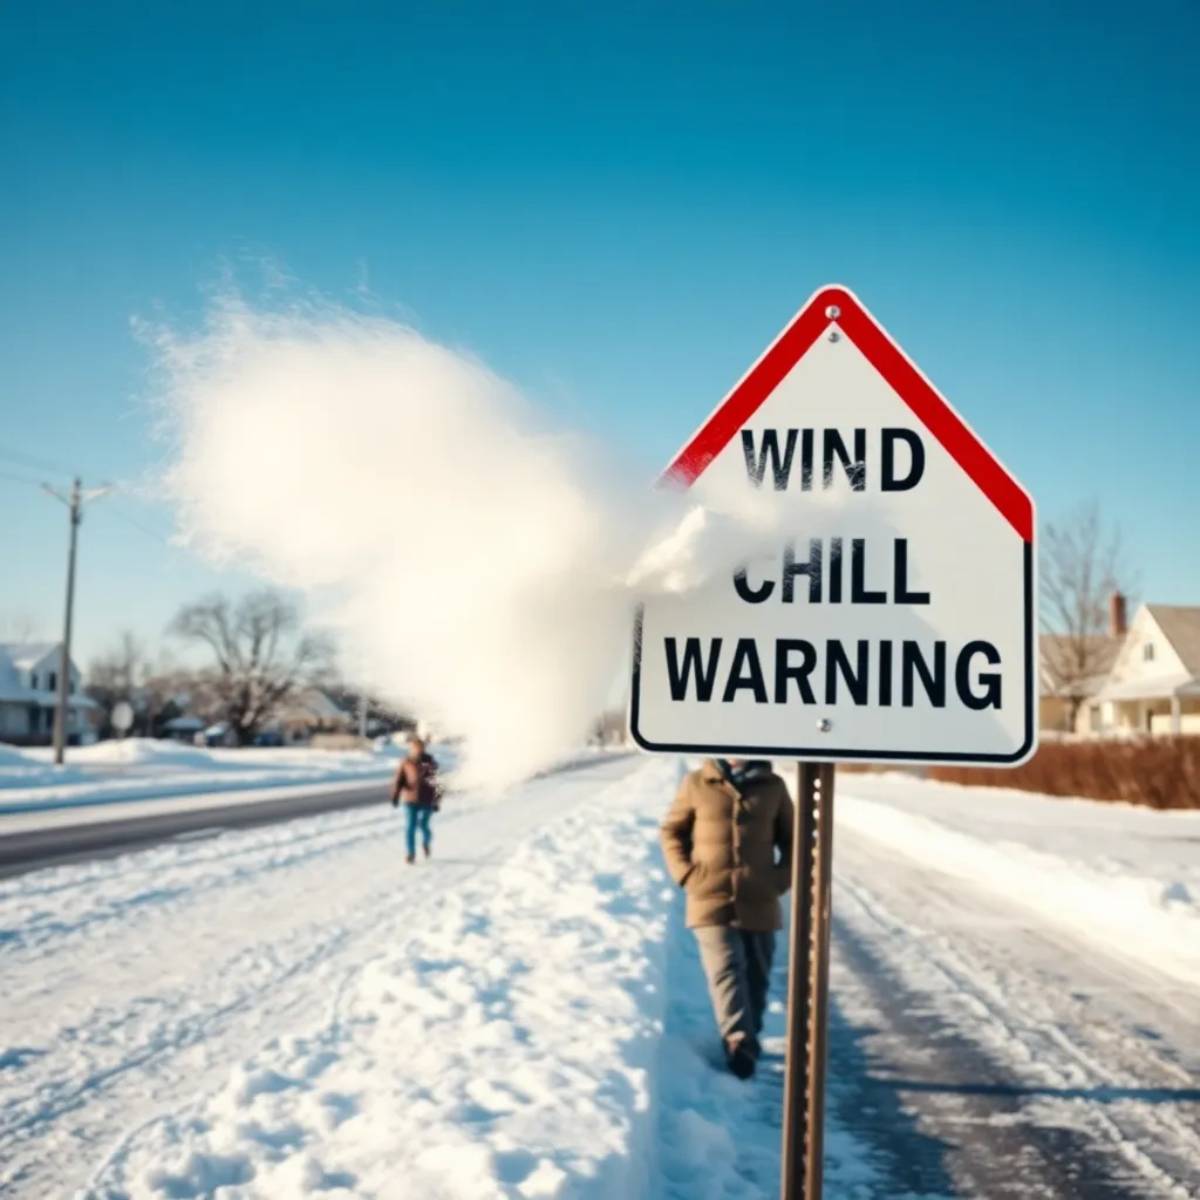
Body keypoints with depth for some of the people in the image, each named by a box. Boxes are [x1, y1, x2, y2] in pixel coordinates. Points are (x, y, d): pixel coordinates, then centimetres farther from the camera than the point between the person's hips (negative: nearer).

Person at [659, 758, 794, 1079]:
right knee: (725, 968, -16)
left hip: (758, 901, 3)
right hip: (711, 899, -2)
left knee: (755, 975, 9)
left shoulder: (773, 786, 5)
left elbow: (792, 839, 14)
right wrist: (686, 874, -4)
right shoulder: (696, 783, 0)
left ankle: (747, 1040, 26)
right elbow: (671, 831, 8)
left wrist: (782, 878, 0)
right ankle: (738, 1041, -24)